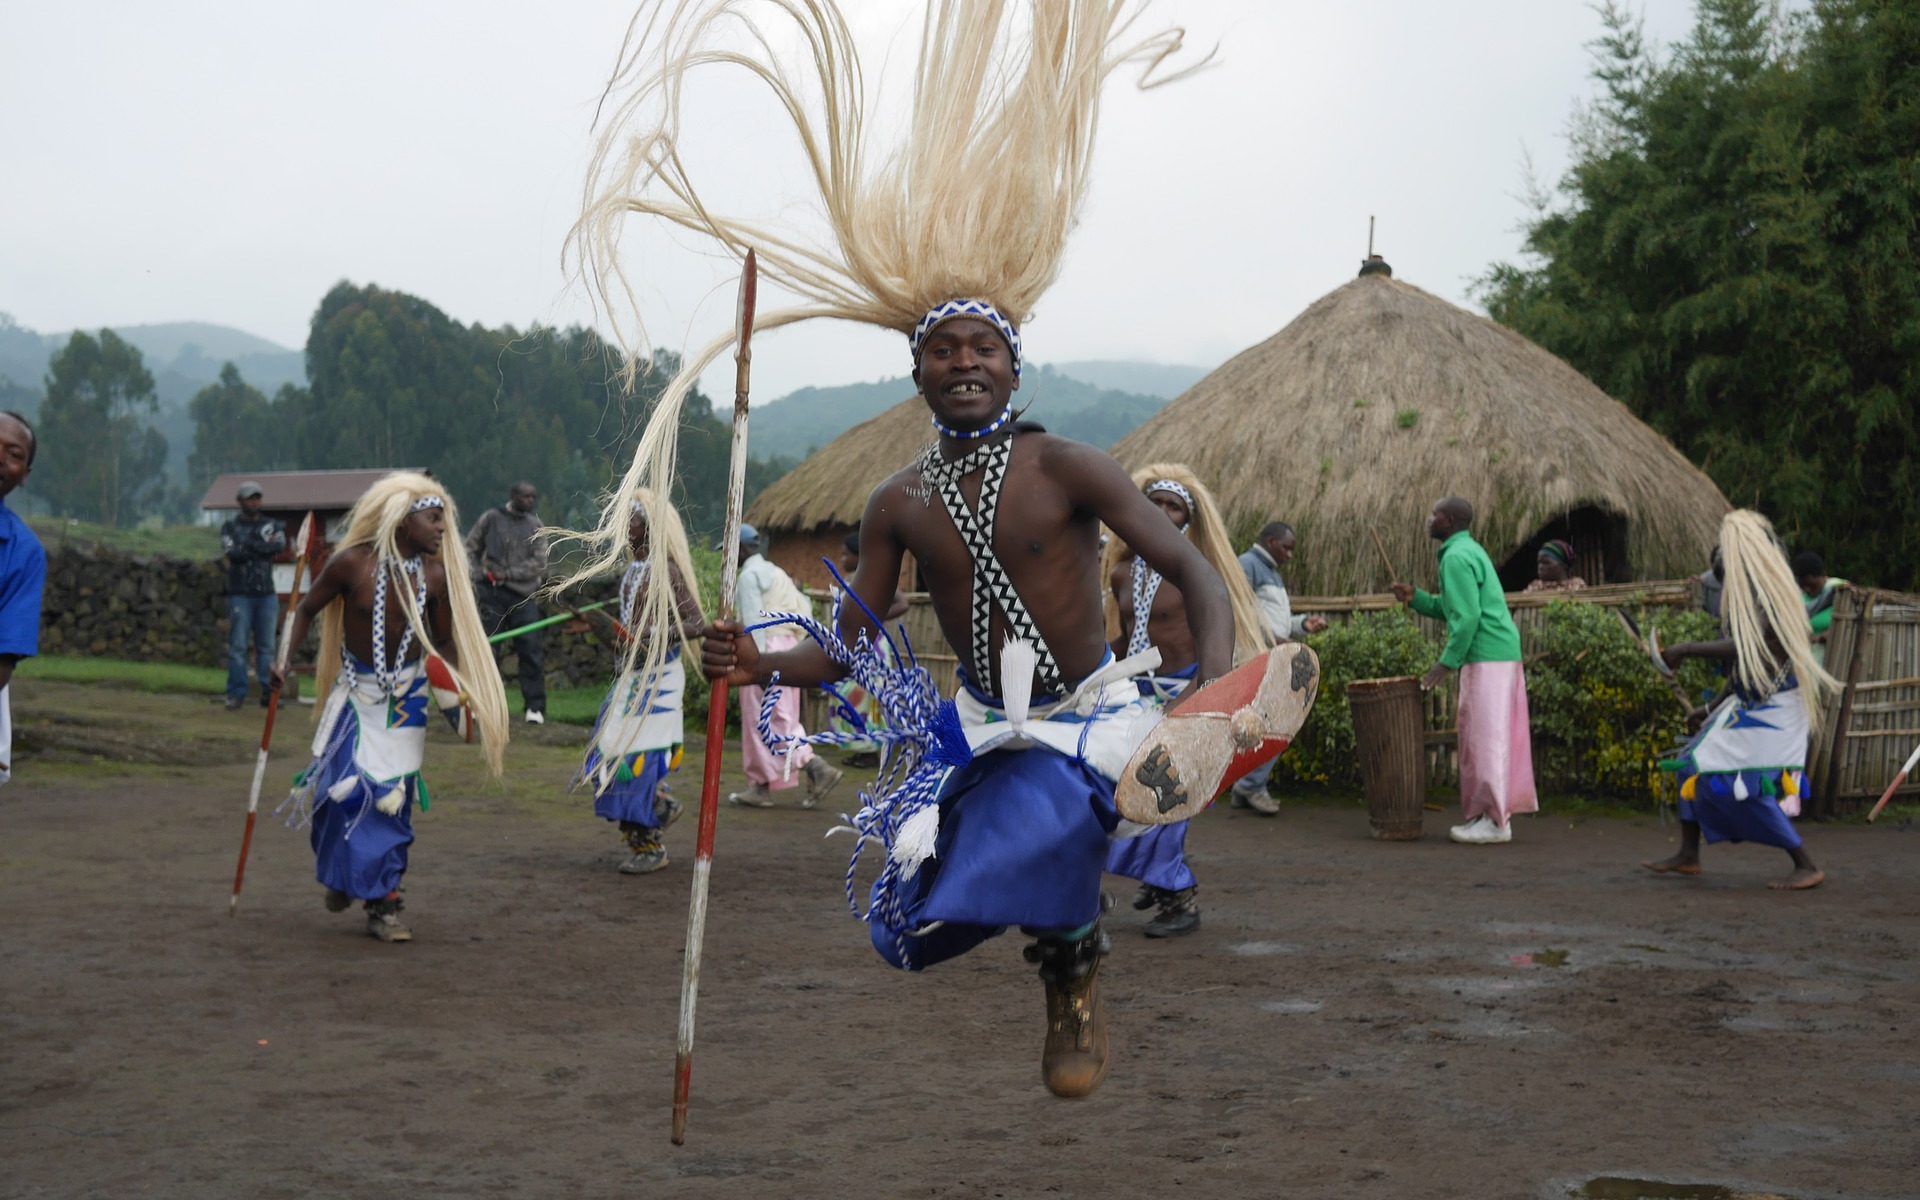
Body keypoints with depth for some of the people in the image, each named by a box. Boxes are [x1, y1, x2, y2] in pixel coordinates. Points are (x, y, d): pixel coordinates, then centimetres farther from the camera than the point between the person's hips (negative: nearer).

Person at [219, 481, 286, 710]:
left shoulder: (271, 525, 13)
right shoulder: (230, 527, 7)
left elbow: (280, 546, -7)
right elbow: (231, 553, -11)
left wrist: (250, 545, -9)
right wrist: (264, 548, -8)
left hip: (267, 594, 2)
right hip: (239, 594, -2)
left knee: (266, 646, 3)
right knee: (237, 646, -4)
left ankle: (267, 693, 6)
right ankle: (236, 694, -1)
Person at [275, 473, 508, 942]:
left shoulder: (434, 577, -8)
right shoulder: (353, 563, -16)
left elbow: (444, 640, 4)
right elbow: (308, 608, -3)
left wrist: (456, 689, -11)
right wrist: (285, 657, -16)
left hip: (406, 697, 2)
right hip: (357, 691, -2)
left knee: (392, 796, 0)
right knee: (344, 787, -9)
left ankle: (383, 906, 10)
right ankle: (341, 873, 22)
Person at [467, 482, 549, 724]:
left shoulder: (536, 527, 9)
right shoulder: (491, 518, 5)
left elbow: (539, 564, 1)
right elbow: (471, 548, 9)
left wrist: (509, 573, -10)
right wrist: (480, 574, -5)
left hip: (524, 596, 1)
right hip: (493, 594, -1)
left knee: (531, 651, -4)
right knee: (486, 650, 2)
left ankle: (535, 707, 1)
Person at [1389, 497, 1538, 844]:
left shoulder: (1456, 557, -13)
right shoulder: (1469, 550, 19)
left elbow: (1467, 617, -20)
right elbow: (1451, 609, 21)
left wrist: (1446, 663, -16)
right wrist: (1415, 597, 9)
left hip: (1486, 658, -10)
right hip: (1502, 656, 10)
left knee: (1483, 737, -7)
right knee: (1494, 737, 11)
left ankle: (1492, 821, -6)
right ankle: (1498, 814, 14)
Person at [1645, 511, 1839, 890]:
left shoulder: (1771, 592, -18)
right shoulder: (1750, 590, 11)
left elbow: (1748, 646, -29)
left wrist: (1688, 650, -22)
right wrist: (1717, 705, 21)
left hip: (1773, 706, -10)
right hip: (1751, 702, 10)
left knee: (1746, 785, -15)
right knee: (1696, 762, 10)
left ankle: (1806, 868, -8)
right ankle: (1688, 856, 17)